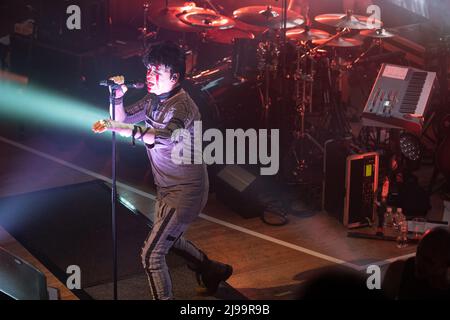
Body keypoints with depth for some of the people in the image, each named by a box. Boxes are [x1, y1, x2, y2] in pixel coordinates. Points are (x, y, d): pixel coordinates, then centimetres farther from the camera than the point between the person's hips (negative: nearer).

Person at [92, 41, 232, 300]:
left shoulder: (182, 106, -25)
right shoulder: (155, 99, 3)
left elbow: (161, 137, -44)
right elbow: (124, 120, 11)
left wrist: (118, 128, -54)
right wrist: (118, 97, -9)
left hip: (184, 192, -10)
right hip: (168, 189, 10)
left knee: (152, 254, -12)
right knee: (169, 239, 30)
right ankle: (213, 271, 52)